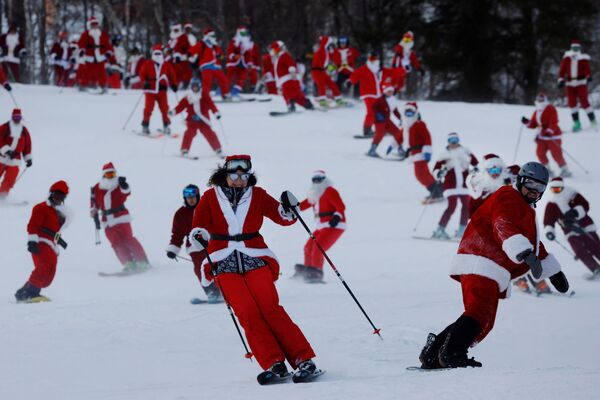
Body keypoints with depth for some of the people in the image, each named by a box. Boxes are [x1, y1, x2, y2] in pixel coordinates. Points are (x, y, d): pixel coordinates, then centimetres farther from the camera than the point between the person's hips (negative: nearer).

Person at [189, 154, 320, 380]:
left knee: (270, 309, -16)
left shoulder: (257, 195, 8)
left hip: (255, 260, 0)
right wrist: (199, 236, -14)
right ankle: (273, 363, -18)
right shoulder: (211, 198, 6)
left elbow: (282, 217, 9)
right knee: (247, 313, -16)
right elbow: (199, 227, 9)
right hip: (225, 265, 0)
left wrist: (288, 208, -13)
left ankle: (302, 359, -17)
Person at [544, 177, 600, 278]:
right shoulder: (551, 205, -1)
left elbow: (585, 205, -14)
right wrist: (549, 231, -26)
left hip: (585, 227, -1)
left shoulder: (573, 195, -4)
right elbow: (548, 220, -6)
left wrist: (575, 212, -33)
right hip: (571, 232, 1)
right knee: (581, 252, -16)